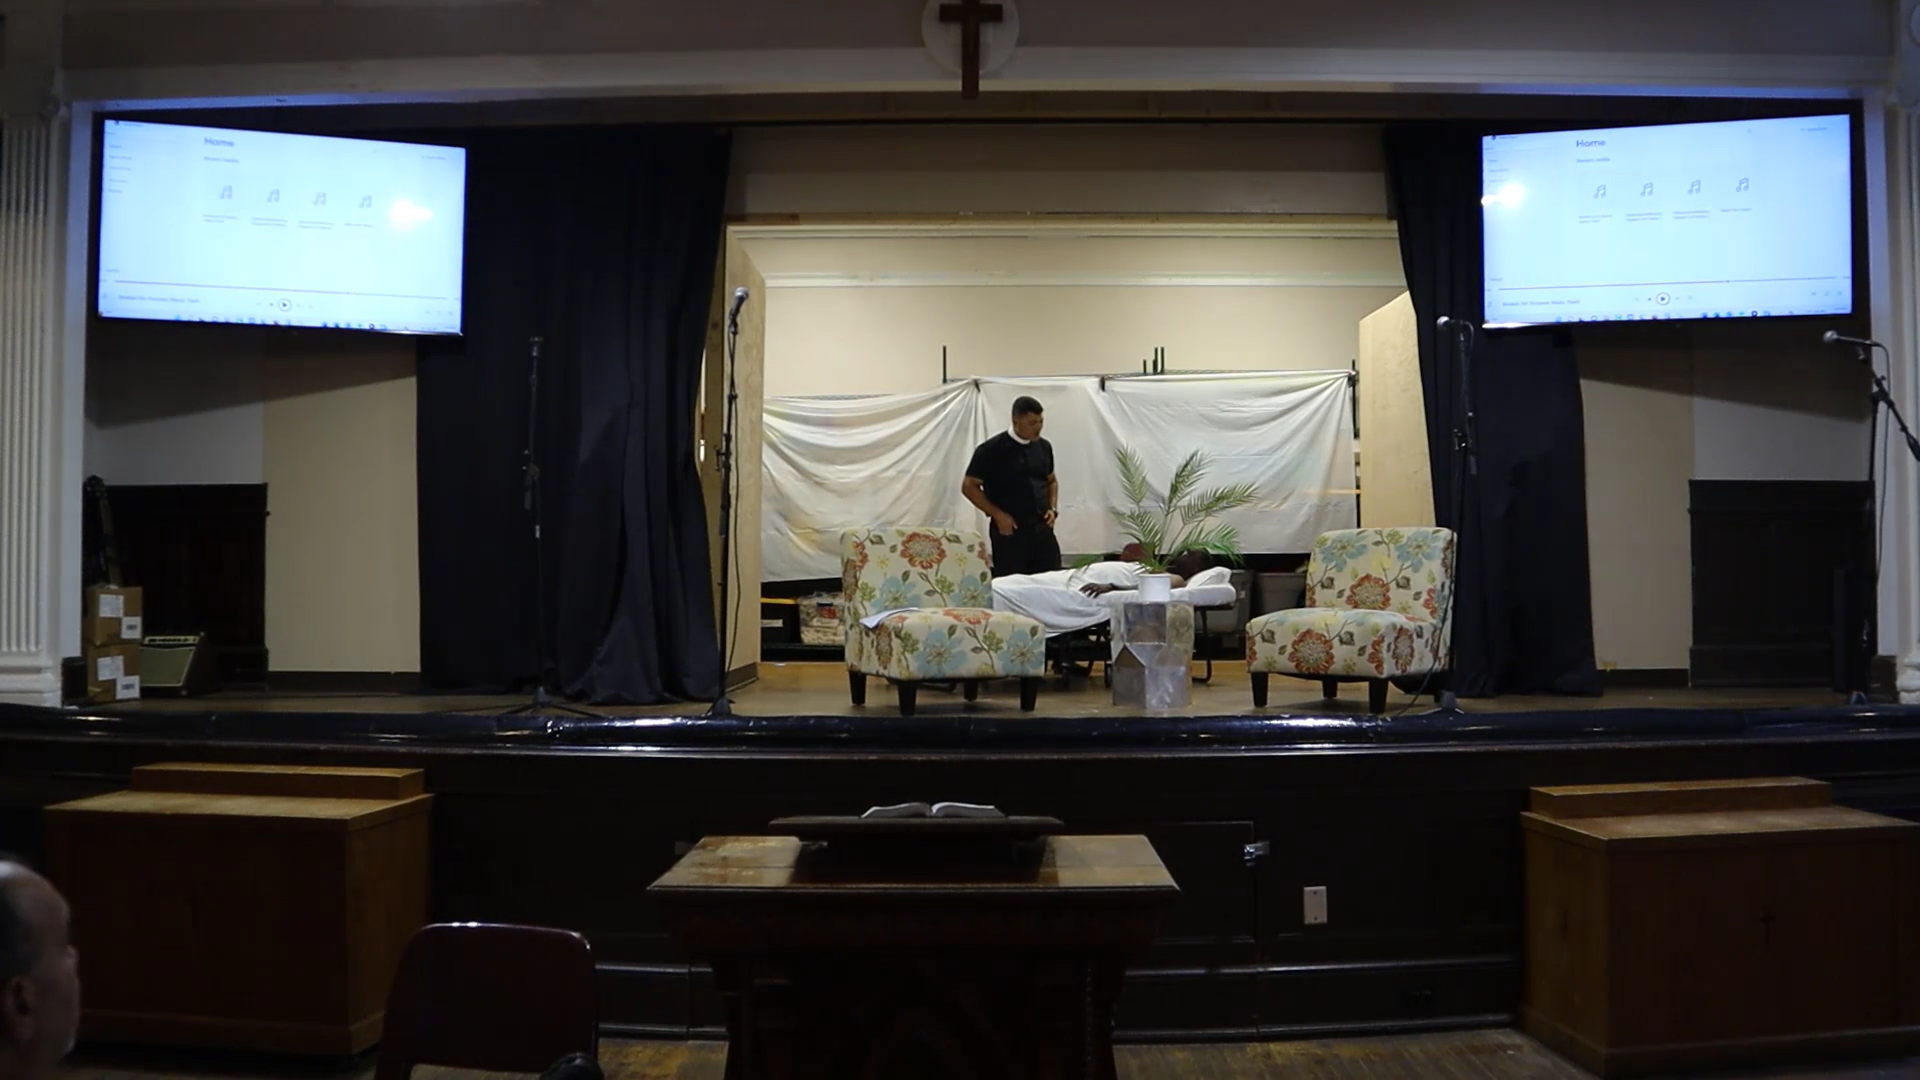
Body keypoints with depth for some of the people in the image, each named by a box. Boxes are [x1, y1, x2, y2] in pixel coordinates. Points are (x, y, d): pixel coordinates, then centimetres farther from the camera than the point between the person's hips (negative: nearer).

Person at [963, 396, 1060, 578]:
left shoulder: (1044, 447, 9)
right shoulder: (992, 449, -8)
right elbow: (969, 487, -6)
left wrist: (1053, 508, 5)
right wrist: (998, 514, -13)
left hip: (1042, 529, 5)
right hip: (1010, 530, -5)